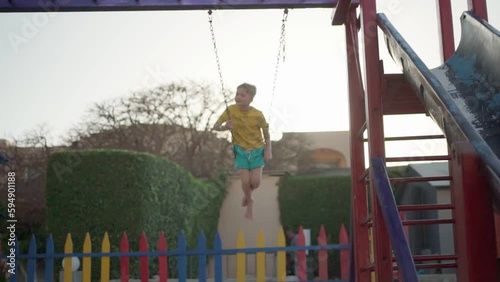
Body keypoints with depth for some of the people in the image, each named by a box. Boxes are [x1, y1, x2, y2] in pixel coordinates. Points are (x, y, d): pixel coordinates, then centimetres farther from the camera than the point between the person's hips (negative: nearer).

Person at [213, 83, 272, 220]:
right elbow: (215, 126, -8)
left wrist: (268, 151, -12)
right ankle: (249, 201, 24)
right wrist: (225, 127, -28)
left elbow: (266, 134, -4)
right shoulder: (231, 110, -13)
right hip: (241, 150, 1)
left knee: (255, 182, -10)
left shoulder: (258, 115, -16)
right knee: (245, 181, -9)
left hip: (257, 150, 0)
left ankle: (246, 195, 27)